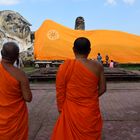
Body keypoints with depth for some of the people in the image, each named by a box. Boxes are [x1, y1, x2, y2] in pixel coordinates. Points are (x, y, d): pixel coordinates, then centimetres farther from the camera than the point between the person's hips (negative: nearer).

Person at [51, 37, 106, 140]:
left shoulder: (65, 66, -12)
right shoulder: (98, 66, -7)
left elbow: (60, 91, -7)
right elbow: (102, 88, 1)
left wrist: (61, 109, 6)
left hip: (71, 111, -1)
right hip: (91, 111, 2)